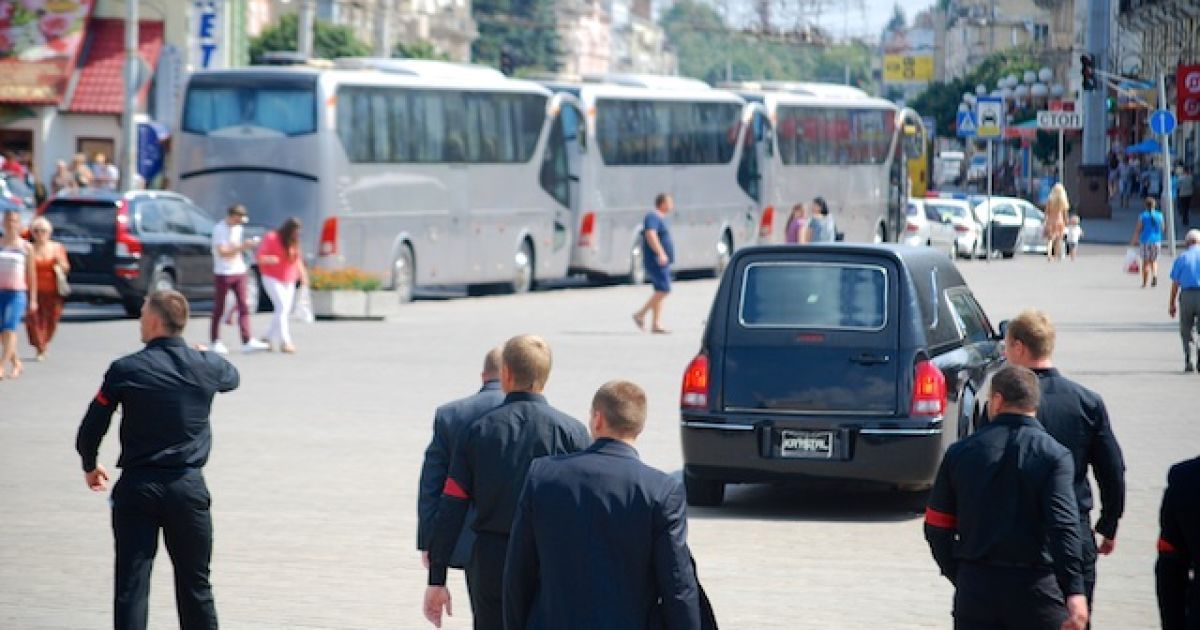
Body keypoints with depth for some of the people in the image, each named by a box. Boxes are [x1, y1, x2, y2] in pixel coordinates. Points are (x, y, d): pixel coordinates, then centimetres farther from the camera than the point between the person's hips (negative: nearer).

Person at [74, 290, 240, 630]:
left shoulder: (125, 370, -7)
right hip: (188, 487, 2)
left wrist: (90, 465, 19)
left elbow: (89, 431, -2)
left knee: (131, 585, -1)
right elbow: (232, 377, 25)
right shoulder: (206, 366, -1)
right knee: (195, 583, 15)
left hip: (137, 487, -2)